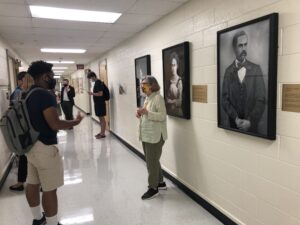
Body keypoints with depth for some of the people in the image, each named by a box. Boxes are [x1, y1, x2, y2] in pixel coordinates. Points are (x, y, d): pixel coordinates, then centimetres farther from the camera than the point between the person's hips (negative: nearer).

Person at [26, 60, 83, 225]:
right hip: (44, 147, -10)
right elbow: (55, 124, -25)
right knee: (49, 189, 1)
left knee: (32, 183, 19)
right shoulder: (45, 95, -21)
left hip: (31, 145, 10)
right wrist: (75, 122, -10)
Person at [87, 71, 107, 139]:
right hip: (97, 103, 10)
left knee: (102, 118, -3)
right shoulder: (96, 82, 14)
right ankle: (101, 132, 23)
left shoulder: (98, 83, -16)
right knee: (100, 118, 14)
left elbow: (100, 94, -22)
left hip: (100, 103, -10)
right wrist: (92, 93, 9)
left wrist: (92, 93, -15)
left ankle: (103, 134, 4)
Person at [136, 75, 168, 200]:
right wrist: (140, 114, 1)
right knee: (152, 160, 18)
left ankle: (153, 188, 13)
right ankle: (160, 182, 33)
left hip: (155, 136, -9)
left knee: (152, 162, -1)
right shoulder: (147, 98, 13)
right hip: (146, 135, 9)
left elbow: (162, 116, -20)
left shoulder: (158, 98, -15)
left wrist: (146, 112, -26)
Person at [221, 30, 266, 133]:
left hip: (251, 125, 0)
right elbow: (225, 99, -1)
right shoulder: (228, 71, 0)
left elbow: (261, 100, -4)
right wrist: (236, 118, -13)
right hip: (234, 124, 0)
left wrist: (250, 121, -14)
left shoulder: (256, 69, -1)